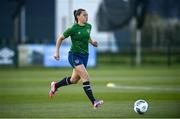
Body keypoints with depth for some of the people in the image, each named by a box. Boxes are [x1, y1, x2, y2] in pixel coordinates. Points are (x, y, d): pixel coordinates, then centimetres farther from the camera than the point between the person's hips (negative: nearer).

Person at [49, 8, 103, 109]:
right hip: (74, 55, -7)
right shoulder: (73, 29, -14)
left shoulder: (88, 26, 4)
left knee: (74, 80, 16)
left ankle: (55, 86, 41)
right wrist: (57, 52, -5)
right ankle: (94, 102, -21)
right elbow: (60, 38, -2)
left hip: (84, 55, 7)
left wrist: (92, 42, 4)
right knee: (86, 77, -19)